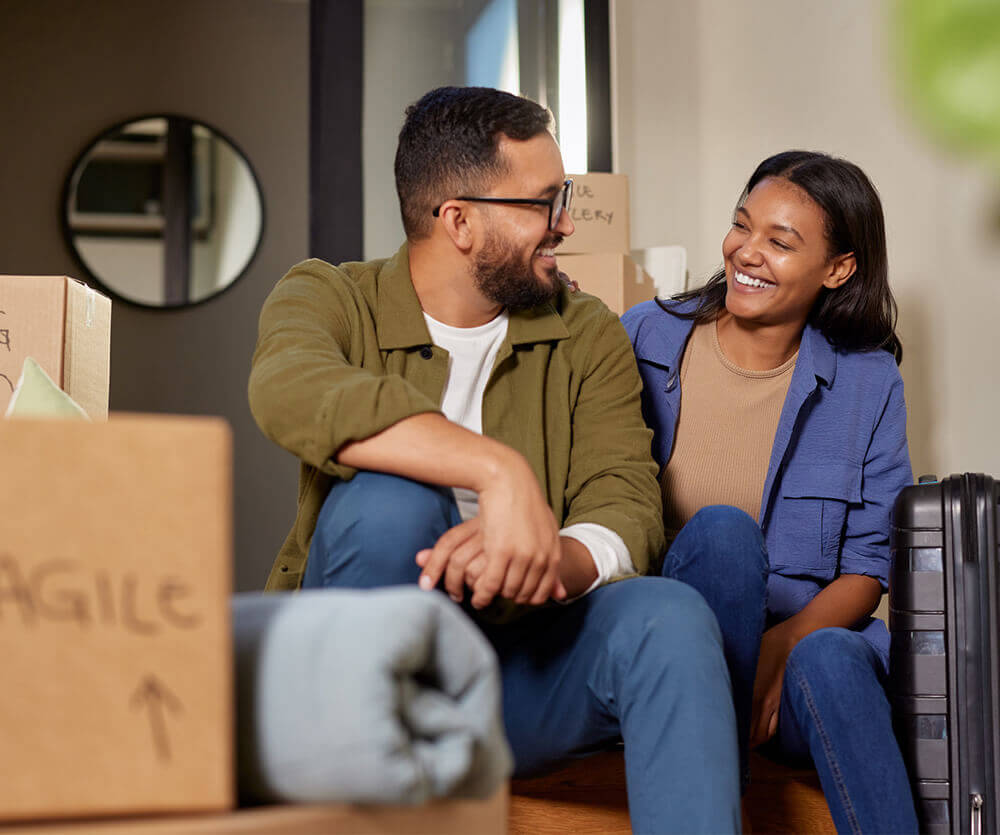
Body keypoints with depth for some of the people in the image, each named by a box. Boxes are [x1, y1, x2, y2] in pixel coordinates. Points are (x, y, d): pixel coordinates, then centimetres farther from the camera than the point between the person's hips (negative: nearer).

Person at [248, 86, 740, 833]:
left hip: (518, 662, 2)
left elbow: (627, 512, -9)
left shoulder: (588, 337, 6)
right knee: (389, 501, -30)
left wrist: (538, 559, -33)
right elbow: (290, 392, -28)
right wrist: (499, 469, -38)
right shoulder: (327, 298, -2)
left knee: (670, 617, -27)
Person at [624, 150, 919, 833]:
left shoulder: (868, 384, 4)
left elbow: (867, 569, 2)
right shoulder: (644, 338, 2)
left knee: (831, 658, -34)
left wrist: (784, 645, -17)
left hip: (800, 641, 0)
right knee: (723, 529, -31)